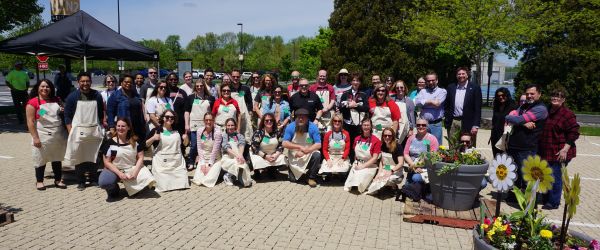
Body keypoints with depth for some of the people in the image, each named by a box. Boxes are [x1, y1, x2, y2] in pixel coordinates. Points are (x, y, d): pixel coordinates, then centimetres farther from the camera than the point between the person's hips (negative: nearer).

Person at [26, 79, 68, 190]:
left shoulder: (56, 100, 7)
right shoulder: (33, 102, -8)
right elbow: (30, 121, -11)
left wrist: (63, 111, -2)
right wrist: (35, 137, -17)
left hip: (58, 135, 5)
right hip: (42, 136, -4)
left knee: (57, 158, 13)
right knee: (41, 159, 6)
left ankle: (58, 180, 24)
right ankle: (39, 181, 20)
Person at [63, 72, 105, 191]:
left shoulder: (97, 95, 5)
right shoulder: (72, 96, -2)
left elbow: (101, 114, 12)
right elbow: (67, 115, -1)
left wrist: (102, 129, 7)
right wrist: (71, 132, -8)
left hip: (95, 131, 2)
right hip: (78, 131, -2)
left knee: (94, 157, 8)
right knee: (79, 157, 4)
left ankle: (94, 179, 21)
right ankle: (81, 182, 14)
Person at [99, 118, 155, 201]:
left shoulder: (135, 141, 0)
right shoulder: (110, 143, -7)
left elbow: (140, 157, -1)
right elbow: (107, 162, -8)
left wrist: (135, 172, -16)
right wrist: (119, 173, -19)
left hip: (132, 168, 2)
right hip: (115, 169, -2)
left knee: (146, 178, -26)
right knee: (103, 182, -33)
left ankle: (134, 189, 9)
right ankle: (113, 192, 4)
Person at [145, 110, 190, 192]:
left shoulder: (177, 131, 12)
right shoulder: (156, 130, 1)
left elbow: (184, 144, 22)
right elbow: (145, 145, 1)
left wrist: (185, 139, 1)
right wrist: (153, 138, -15)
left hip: (177, 162, 3)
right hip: (162, 163, -3)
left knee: (183, 184, -9)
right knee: (164, 186, -12)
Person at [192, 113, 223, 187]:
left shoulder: (217, 132, -15)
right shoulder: (199, 131, -2)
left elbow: (215, 150, -15)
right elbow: (199, 148, 0)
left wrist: (209, 165, -15)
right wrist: (202, 163, -7)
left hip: (215, 159, -3)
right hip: (203, 158, 4)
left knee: (209, 179, -23)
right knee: (198, 180, -13)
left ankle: (216, 170, 7)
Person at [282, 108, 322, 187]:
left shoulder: (313, 127, -15)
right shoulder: (290, 127, -14)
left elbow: (318, 145, -17)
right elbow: (284, 143, -18)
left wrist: (306, 151, -31)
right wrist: (300, 147, -27)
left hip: (309, 155, 0)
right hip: (294, 157, 0)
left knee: (317, 155, -31)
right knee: (292, 179, -7)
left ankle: (311, 178, -9)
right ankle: (293, 173, 33)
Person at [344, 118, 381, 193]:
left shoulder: (376, 141, -9)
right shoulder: (357, 139, 8)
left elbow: (375, 158, -11)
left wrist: (363, 166, -15)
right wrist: (355, 164, 0)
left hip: (369, 166, -4)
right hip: (357, 164, 4)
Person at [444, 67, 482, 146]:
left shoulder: (475, 88, 0)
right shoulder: (451, 87, 10)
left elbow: (477, 109, -4)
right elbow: (446, 105, 14)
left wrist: (475, 125, -10)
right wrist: (446, 118, 4)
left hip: (468, 124, -3)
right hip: (453, 123, 3)